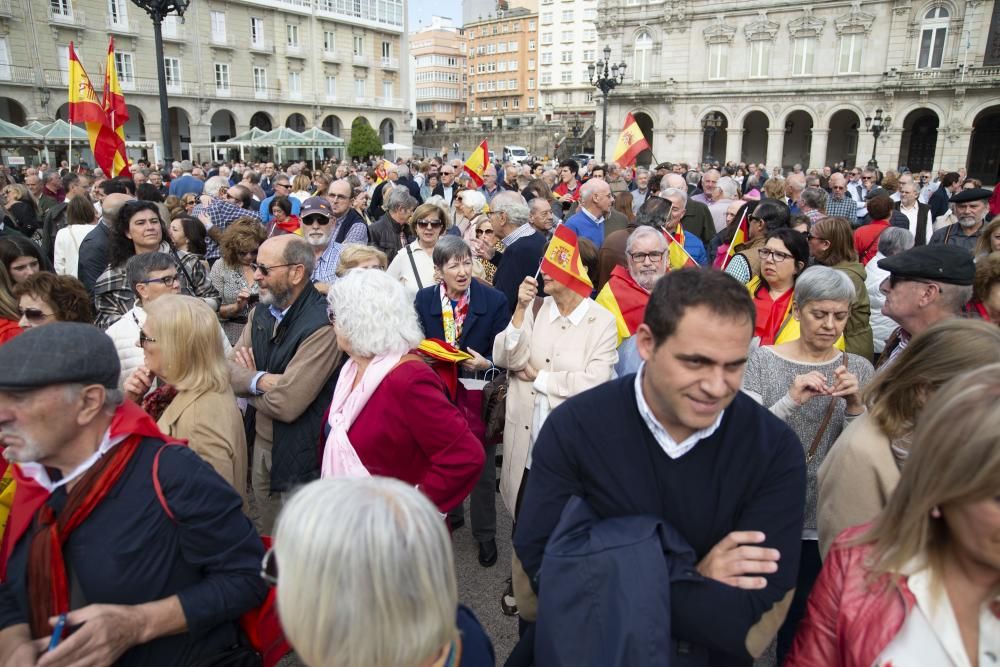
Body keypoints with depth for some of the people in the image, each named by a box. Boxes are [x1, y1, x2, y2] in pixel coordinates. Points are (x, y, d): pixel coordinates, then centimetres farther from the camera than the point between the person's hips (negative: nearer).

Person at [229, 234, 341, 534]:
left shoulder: (322, 327, -25)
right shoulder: (261, 311, 2)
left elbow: (287, 405, -27)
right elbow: (229, 371, 0)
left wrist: (248, 382, -8)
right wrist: (260, 380, -22)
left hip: (300, 454, -7)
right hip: (261, 442, 7)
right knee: (267, 539, 24)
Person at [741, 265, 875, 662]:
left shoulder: (860, 369, 1)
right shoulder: (763, 361, -6)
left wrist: (854, 405, -19)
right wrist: (790, 401, -26)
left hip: (826, 524, 2)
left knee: (802, 628, 14)